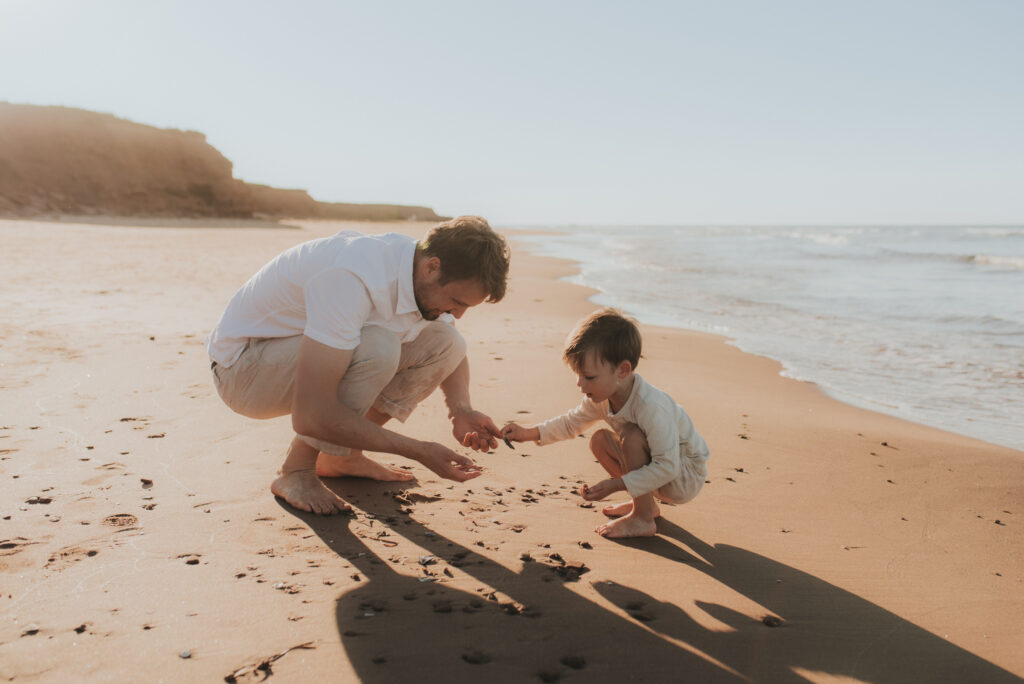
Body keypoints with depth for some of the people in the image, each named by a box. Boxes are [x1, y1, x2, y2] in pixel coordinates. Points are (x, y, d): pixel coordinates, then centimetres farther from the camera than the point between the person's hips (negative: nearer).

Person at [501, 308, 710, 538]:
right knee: (599, 441, 2)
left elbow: (667, 467, -37)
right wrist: (528, 433, -3)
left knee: (631, 435, -29)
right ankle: (646, 503, 15)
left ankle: (642, 520, -14)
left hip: (687, 477, -8)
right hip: (657, 467, 8)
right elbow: (571, 422, 9)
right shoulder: (602, 397, -9)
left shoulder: (651, 407, -36)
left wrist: (615, 485, -37)